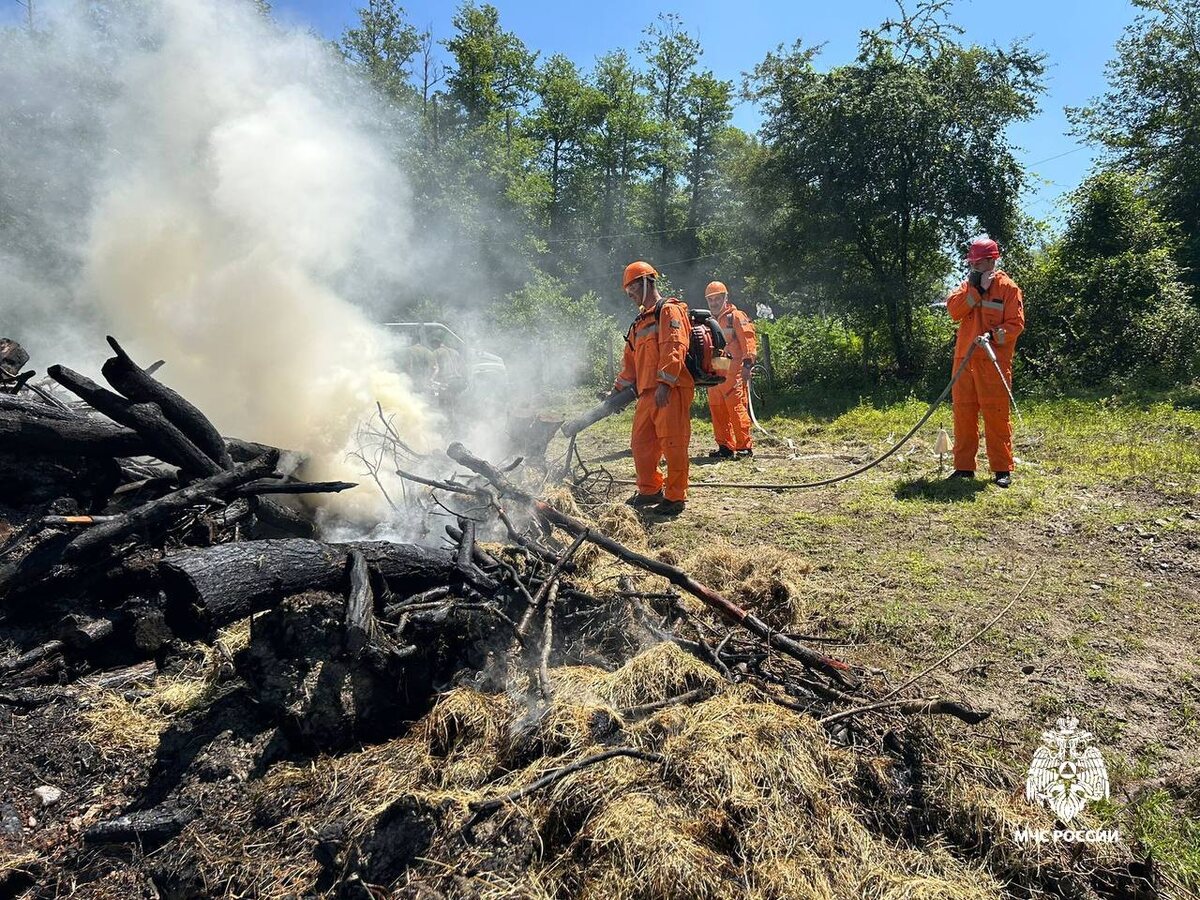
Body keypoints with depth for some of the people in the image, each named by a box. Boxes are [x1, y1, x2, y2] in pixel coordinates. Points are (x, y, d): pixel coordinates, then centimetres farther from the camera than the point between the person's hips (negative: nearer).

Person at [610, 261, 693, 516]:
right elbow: (630, 360, 28)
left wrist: (664, 383, -24)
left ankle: (675, 497, 4)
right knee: (640, 443, 12)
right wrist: (617, 389, 23)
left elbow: (675, 348, -17)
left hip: (670, 391, -9)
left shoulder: (669, 310, -3)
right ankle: (650, 490, 25)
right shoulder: (640, 321, 26)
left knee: (672, 444, -5)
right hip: (647, 393, 9)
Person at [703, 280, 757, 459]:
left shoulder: (736, 317, 0)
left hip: (733, 373, -8)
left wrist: (748, 363, -19)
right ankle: (725, 447, 15)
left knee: (737, 409, -11)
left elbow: (748, 340, -9)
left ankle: (745, 447, -6)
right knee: (717, 412, 8)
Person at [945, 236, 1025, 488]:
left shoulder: (1008, 287, 1)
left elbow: (1015, 324, -5)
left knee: (996, 414, -5)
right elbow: (954, 311, -2)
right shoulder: (967, 286, 15)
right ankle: (964, 467, 14)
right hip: (964, 359, 5)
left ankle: (1003, 469, 2)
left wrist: (993, 336, -21)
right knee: (963, 413, 6)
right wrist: (976, 289, -8)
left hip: (994, 361, -5)